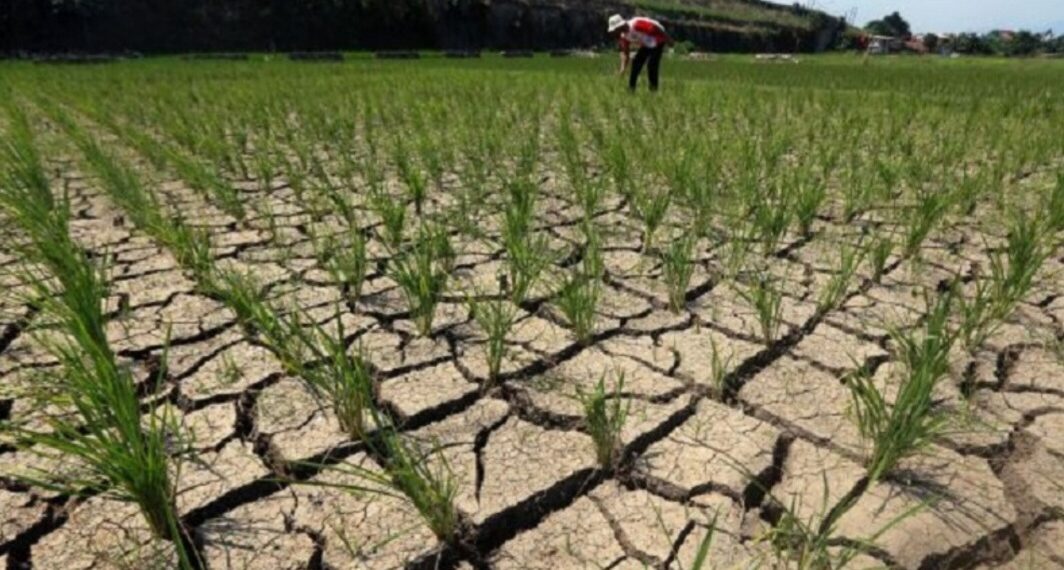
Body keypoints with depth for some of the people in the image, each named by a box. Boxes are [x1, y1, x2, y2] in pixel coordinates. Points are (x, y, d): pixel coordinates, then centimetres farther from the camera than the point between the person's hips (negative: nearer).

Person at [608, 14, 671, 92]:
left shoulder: (636, 25, -32)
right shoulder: (623, 36, -5)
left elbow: (655, 28, -28)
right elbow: (625, 53, 0)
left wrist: (668, 39, -22)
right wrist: (623, 68, -9)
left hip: (658, 41, -8)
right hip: (646, 44, 8)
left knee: (652, 64, -17)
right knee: (636, 62, 5)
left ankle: (654, 88, -6)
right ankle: (631, 88, 13)